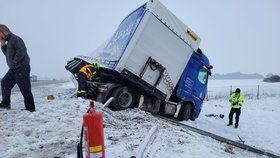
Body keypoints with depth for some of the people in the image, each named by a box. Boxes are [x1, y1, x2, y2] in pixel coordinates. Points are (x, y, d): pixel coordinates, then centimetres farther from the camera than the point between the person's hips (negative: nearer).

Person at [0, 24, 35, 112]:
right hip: (13, 69, 10)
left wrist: (14, 61, -12)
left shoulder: (15, 39, -12)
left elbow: (21, 52, -21)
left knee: (25, 89, -6)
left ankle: (30, 109, 0)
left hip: (22, 68, -10)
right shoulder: (9, 41, 18)